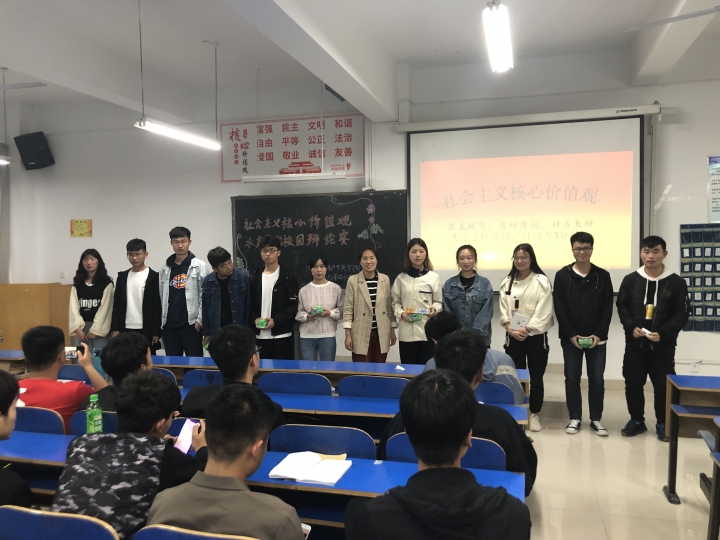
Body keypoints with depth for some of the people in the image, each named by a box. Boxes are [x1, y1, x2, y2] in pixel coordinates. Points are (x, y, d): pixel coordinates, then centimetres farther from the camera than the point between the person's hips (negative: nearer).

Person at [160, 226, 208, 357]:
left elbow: (205, 296, -5)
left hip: (191, 323, -4)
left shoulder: (199, 266, -2)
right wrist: (160, 322, 4)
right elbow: (161, 296, 10)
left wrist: (200, 320, -11)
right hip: (169, 324, 4)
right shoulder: (165, 268, 10)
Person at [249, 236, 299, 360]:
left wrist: (275, 321, -16)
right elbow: (250, 304, 14)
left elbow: (293, 305, -7)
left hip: (282, 335, -4)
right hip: (260, 335, 4)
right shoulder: (255, 278, 13)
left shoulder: (288, 277, -2)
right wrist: (255, 319, -6)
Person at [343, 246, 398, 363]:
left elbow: (390, 306, 9)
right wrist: (348, 335, -7)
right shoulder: (353, 280, -3)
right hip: (361, 334, -2)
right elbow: (347, 308, -3)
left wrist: (392, 330, 6)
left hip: (382, 333, 3)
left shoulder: (385, 279, 5)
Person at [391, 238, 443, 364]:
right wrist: (401, 313, -9)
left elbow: (439, 302, 7)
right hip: (407, 332, 1)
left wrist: (434, 309, -14)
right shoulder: (401, 278, 6)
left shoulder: (434, 277, 3)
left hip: (428, 330, -1)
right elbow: (395, 302, 9)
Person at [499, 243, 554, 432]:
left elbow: (543, 312, -11)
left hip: (535, 336, -3)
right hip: (513, 337, 3)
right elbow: (503, 310, 4)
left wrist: (526, 329, -16)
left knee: (536, 378, 5)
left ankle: (534, 415, 18)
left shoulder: (541, 281, -5)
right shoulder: (507, 282, 8)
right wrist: (510, 330, -11)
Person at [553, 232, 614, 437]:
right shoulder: (562, 276, 0)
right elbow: (559, 309, -4)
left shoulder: (603, 276, 3)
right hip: (570, 338, -1)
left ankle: (596, 419, 19)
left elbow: (607, 308, 1)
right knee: (572, 378, 6)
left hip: (597, 338, 1)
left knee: (596, 379, 6)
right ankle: (575, 418, 17)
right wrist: (571, 335, -11)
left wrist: (599, 334, -10)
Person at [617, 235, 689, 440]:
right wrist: (631, 327, -12)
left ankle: (662, 424, 21)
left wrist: (663, 333, -16)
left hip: (663, 345, -2)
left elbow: (682, 314, -3)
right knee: (633, 384, 7)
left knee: (663, 385, 5)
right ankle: (637, 420, 24)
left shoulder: (676, 282, -2)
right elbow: (622, 307, 6)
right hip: (635, 343, 2)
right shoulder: (630, 280, 3)